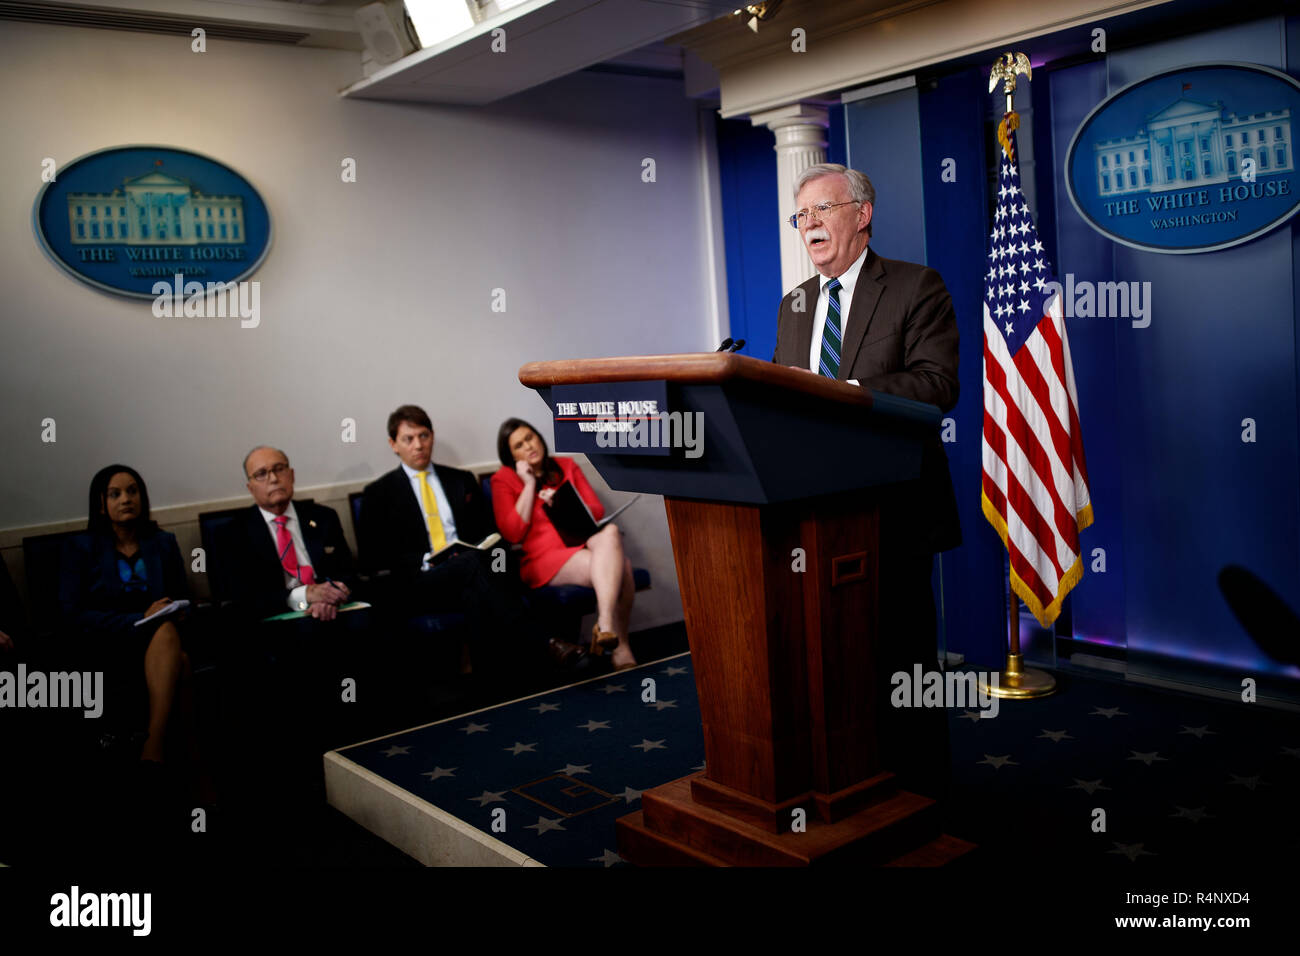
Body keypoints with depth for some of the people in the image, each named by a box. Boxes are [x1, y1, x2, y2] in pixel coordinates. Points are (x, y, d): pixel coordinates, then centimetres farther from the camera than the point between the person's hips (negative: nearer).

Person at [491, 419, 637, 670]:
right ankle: (619, 645, -29)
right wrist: (529, 484, -5)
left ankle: (605, 625, -37)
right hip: (542, 558, -4)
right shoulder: (503, 480, 7)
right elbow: (512, 533, -6)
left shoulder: (567, 466, 18)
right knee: (616, 567, -30)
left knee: (610, 531, -34)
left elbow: (597, 510, 13)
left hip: (582, 543, 4)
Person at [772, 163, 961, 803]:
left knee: (900, 650, 0)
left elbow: (938, 384, -16)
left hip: (890, 505, -6)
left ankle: (916, 796, 15)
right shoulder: (793, 305, 17)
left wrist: (838, 391, -26)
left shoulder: (917, 288, -3)